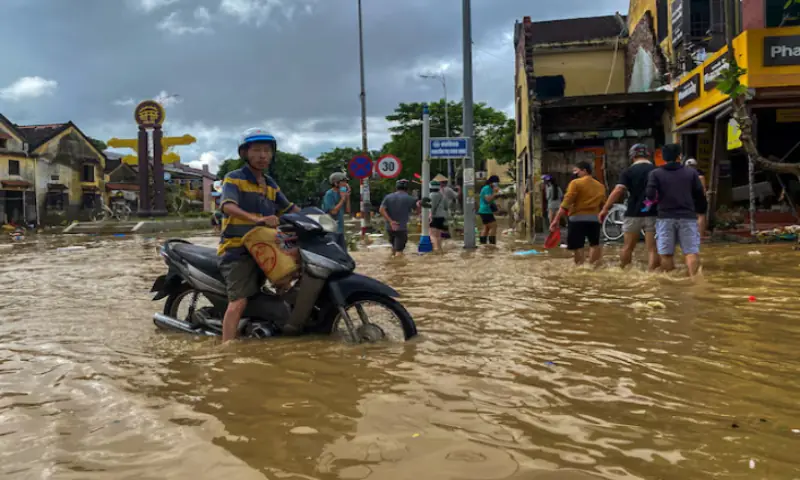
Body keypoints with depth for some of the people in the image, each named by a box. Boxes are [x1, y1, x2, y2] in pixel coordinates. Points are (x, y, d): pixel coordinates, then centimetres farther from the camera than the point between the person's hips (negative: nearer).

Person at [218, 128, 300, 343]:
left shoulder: (270, 184, 18)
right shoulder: (234, 179, -5)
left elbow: (289, 208, 24)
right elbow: (228, 206, -23)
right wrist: (257, 219, -40)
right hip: (238, 249, -7)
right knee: (239, 301, -18)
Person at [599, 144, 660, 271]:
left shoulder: (628, 171, -2)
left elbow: (618, 190, -14)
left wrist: (605, 209, -13)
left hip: (634, 214, -1)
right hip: (653, 214, 1)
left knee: (628, 246, 12)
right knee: (652, 248, 2)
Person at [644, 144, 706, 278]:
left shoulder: (655, 173, 2)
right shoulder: (691, 172, 6)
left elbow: (650, 195, -10)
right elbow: (700, 195, 6)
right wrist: (701, 210, 21)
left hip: (666, 217, 0)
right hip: (687, 216, 0)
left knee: (666, 253, 7)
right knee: (691, 251, 1)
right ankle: (693, 277, -13)